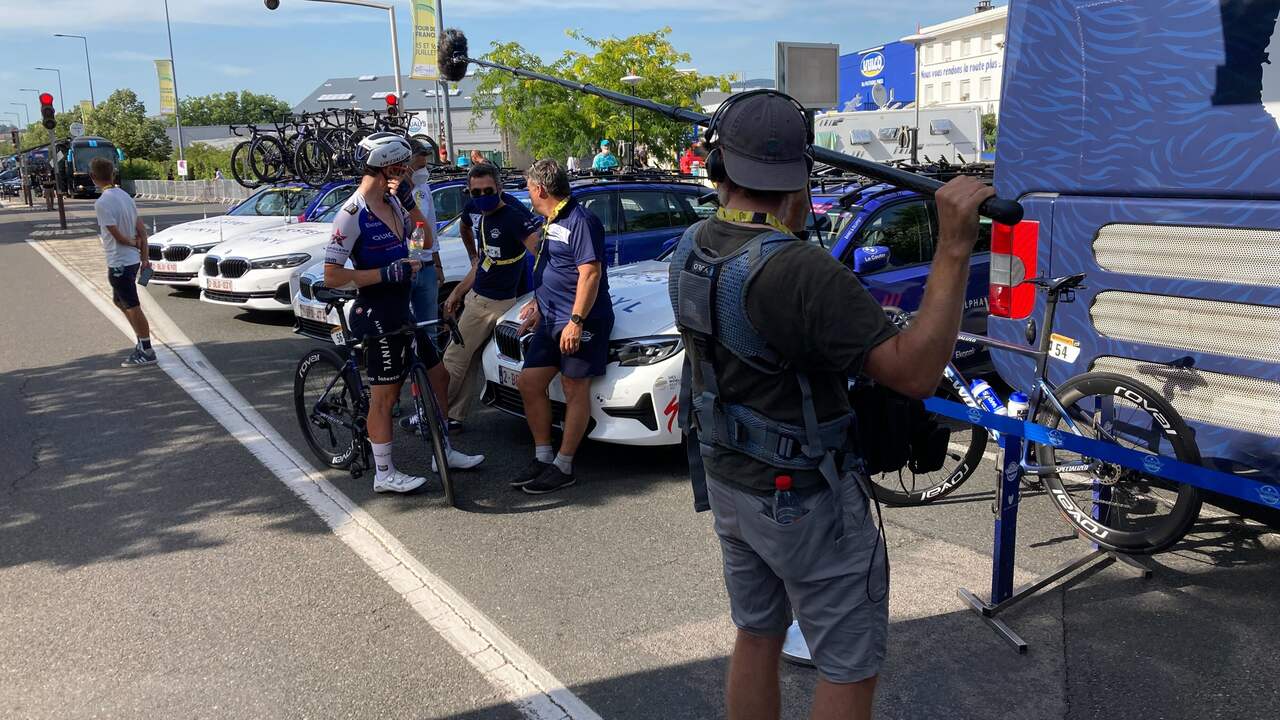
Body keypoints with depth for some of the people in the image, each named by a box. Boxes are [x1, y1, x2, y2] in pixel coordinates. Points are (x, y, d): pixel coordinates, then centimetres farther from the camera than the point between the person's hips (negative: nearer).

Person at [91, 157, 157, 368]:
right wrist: (144, 256, 13)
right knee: (120, 301, 21)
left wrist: (133, 243, 2)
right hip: (132, 260, 9)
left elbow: (117, 235, -18)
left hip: (119, 263, -9)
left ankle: (147, 352, 3)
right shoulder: (125, 196, 7)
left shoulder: (102, 203, -18)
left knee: (133, 308, -3)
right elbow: (141, 229, 9)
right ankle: (143, 343, 23)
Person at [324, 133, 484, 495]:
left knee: (438, 375, 15)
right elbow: (331, 276, -20)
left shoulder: (392, 202, 9)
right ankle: (384, 474, 12)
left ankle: (444, 451, 29)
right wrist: (387, 273, -22)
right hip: (377, 315, -9)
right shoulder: (352, 214, -17)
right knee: (384, 395, -1)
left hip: (401, 309, 9)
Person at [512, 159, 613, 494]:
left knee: (574, 390, -1)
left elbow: (590, 273, -21)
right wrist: (538, 304, 27)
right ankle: (542, 457, 17)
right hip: (550, 319, 10)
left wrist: (576, 321, -24)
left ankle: (562, 467, 6)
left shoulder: (580, 221, -14)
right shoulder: (551, 222, 17)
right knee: (528, 382, 7)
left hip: (579, 322, -10)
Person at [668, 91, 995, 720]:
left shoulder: (691, 248, -4)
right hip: (806, 501, -8)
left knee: (756, 636, 24)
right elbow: (915, 373, -30)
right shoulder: (799, 270, -29)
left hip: (726, 481, 8)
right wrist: (953, 247, -33)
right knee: (850, 669, 9)